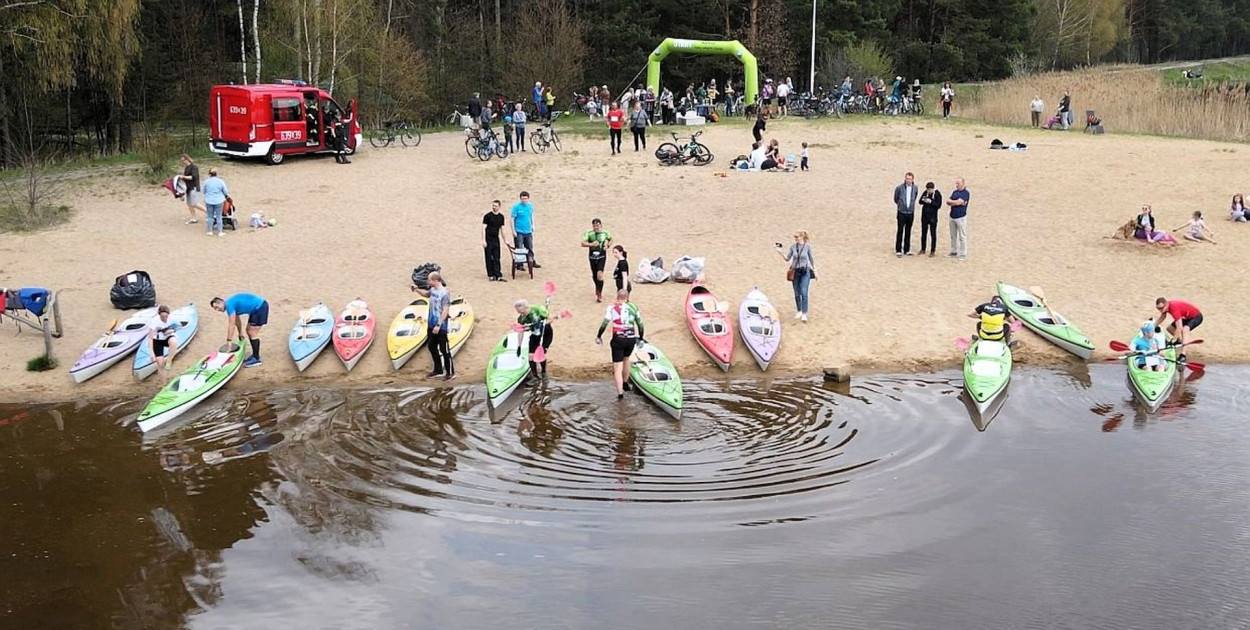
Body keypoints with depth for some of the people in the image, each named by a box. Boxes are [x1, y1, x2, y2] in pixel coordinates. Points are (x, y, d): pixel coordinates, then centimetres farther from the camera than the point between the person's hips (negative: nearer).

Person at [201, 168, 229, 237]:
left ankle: (210, 231, 17)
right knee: (219, 216, 6)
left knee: (210, 216, 11)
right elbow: (225, 192, -3)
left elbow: (204, 191, 7)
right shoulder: (221, 181, -5)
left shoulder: (206, 181, -3)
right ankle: (220, 232, 8)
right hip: (219, 201, -1)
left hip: (209, 201, 1)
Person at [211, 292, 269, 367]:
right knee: (249, 331, 15)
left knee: (252, 333, -8)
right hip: (256, 308, 10)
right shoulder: (230, 303, 9)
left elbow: (231, 324, -19)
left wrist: (229, 341, -15)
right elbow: (237, 320, 21)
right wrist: (240, 334, 28)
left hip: (260, 307, -10)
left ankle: (256, 359, -2)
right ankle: (255, 355, 23)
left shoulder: (229, 304, -19)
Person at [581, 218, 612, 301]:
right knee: (594, 275, 14)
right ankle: (597, 288, 41)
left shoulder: (605, 233, -3)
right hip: (592, 256, 2)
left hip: (602, 257, -2)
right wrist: (591, 244, -27)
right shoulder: (588, 233, -7)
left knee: (600, 274, -17)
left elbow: (611, 240, 16)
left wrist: (608, 246, -2)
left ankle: (599, 293, -9)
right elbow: (583, 243, -13)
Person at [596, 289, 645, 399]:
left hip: (618, 340, -4)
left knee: (617, 367, -1)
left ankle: (620, 392, -9)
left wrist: (599, 336, 4)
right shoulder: (633, 308, 6)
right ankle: (624, 384, 42)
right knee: (625, 360, 28)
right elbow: (640, 325, 9)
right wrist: (640, 338, 23)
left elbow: (604, 324, -9)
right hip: (631, 339, 4)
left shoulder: (612, 308, -4)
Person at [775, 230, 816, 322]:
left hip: (805, 272, -3)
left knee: (804, 293, -12)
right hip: (795, 272, 3)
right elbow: (787, 258, 3)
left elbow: (811, 259, 4)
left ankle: (804, 314, -9)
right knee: (797, 293, 10)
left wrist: (815, 271, 6)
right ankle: (799, 311, 27)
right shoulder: (793, 247, 0)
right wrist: (780, 253, -13)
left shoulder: (807, 246, -6)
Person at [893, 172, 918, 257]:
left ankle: (906, 250, 16)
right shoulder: (899, 188, -10)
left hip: (911, 213, 3)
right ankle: (898, 251, 2)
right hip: (901, 213, -3)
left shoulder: (915, 188, 0)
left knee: (908, 232, 9)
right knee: (900, 232, -3)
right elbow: (895, 199, 6)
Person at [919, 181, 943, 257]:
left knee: (933, 234, 1)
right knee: (923, 233, 13)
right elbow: (920, 202, 7)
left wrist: (931, 202, -24)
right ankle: (922, 249, 24)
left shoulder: (937, 194, -10)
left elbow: (939, 205, -14)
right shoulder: (925, 192, 2)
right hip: (924, 215, 5)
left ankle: (933, 251, 7)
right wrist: (923, 200, -14)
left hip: (933, 217, -5)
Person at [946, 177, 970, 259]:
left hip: (961, 217, -7)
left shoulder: (966, 193, -9)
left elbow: (958, 202, -18)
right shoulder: (954, 192, 12)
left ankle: (963, 254, 2)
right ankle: (954, 252, 23)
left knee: (962, 236, -2)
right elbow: (947, 201, 3)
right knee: (953, 236, 13)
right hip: (952, 216, 7)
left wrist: (951, 201, -1)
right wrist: (955, 202, -13)